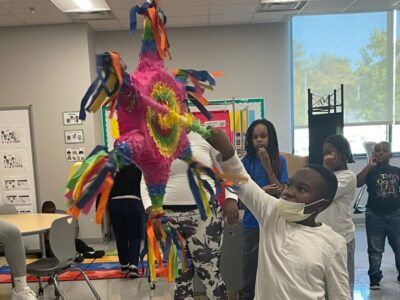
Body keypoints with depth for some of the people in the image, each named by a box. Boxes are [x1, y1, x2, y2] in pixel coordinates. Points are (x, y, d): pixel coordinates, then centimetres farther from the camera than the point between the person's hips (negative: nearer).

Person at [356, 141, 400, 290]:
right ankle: (375, 277, 18)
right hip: (374, 215, -1)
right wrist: (370, 165, -16)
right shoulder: (370, 171, 0)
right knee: (375, 249, 7)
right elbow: (357, 183, -17)